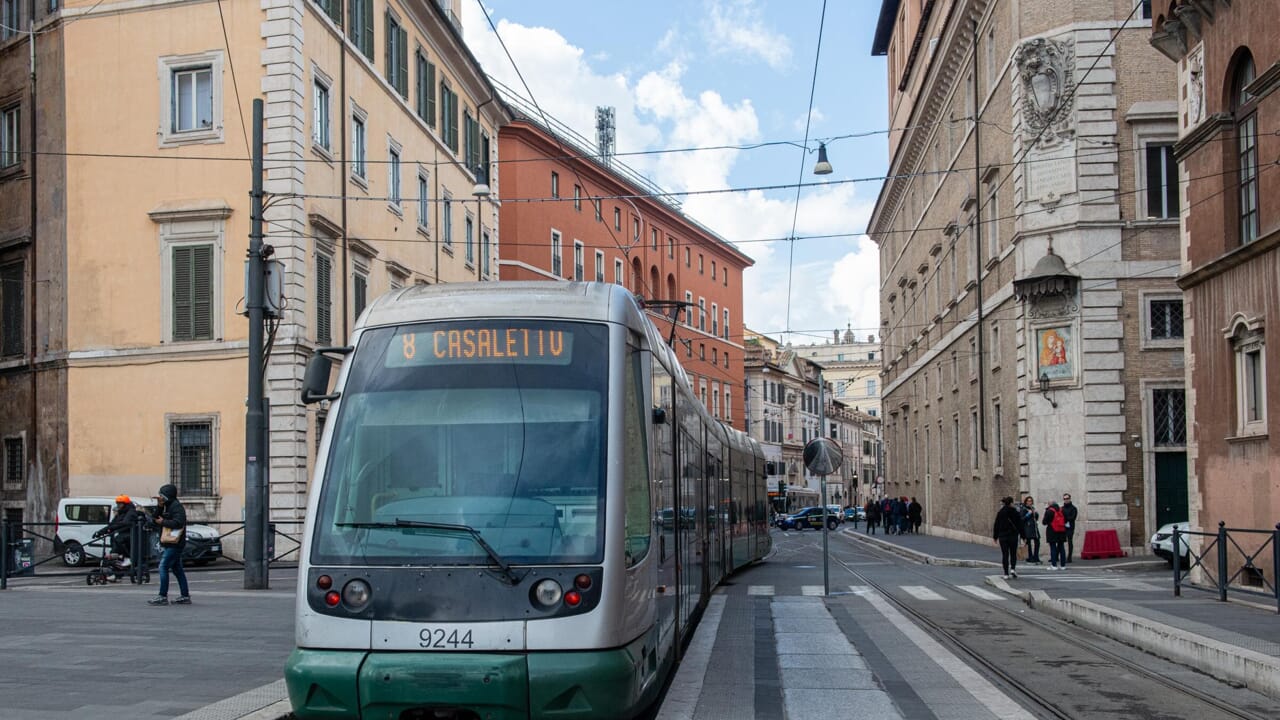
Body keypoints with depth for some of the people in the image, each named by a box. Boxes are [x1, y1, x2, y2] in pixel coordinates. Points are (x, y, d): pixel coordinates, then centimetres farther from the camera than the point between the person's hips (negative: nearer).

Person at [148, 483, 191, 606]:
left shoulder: (176, 506, -12)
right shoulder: (167, 506, 18)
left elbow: (178, 523, -26)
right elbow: (154, 520, 11)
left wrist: (163, 522, -15)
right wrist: (159, 507, -1)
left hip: (174, 544, -10)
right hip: (168, 544, 10)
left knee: (163, 567, -11)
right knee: (177, 569, 10)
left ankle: (163, 596, -10)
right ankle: (185, 596, 14)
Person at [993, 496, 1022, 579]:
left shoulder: (1000, 513, 1)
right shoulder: (1015, 513, -5)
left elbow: (996, 525, 4)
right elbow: (1020, 525, -1)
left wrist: (995, 536, 12)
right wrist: (1022, 536, 7)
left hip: (1002, 536, 1)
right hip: (1013, 535, -1)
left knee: (1005, 554, 4)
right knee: (1013, 554, 12)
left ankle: (1006, 573, 0)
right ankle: (1013, 568, -7)